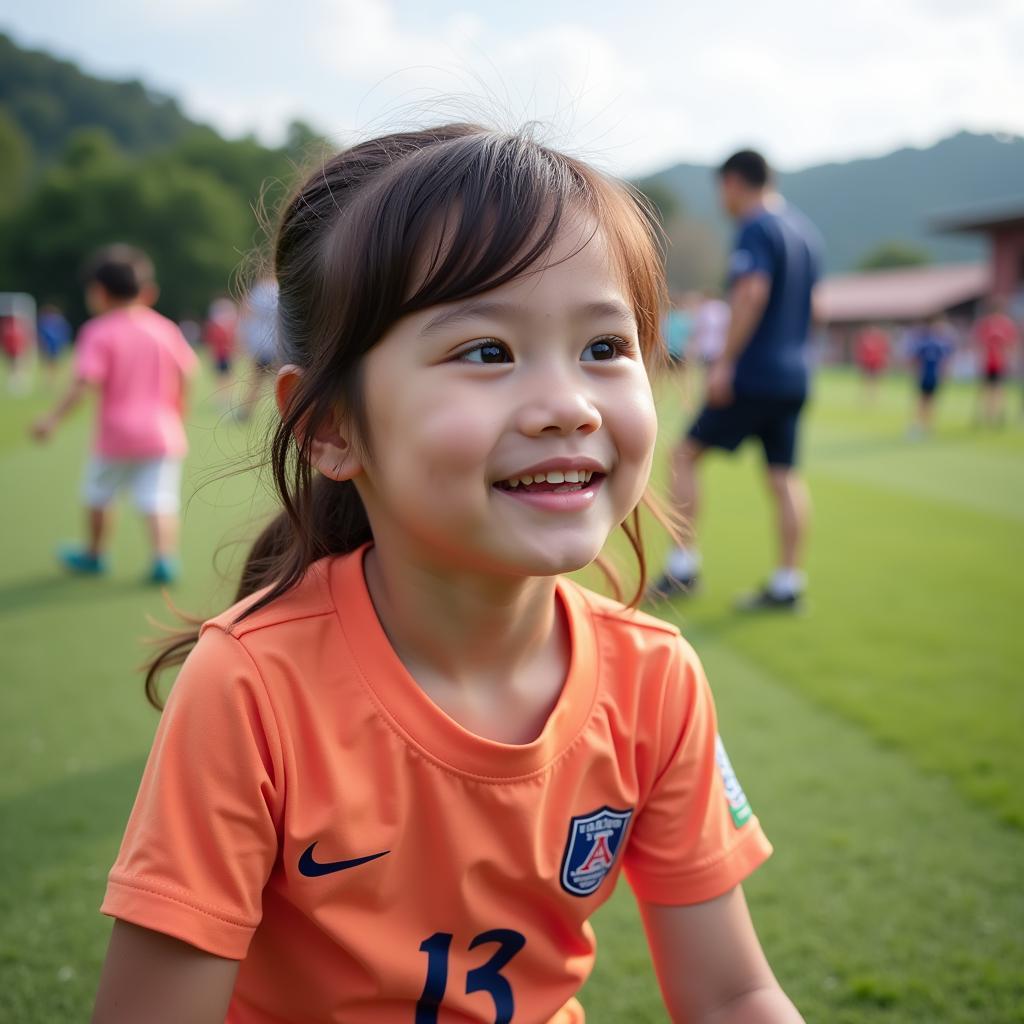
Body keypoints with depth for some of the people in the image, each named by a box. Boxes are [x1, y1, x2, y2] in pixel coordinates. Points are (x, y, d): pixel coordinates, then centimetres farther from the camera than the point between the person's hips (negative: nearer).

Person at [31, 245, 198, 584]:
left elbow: (85, 382, -17)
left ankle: (94, 553, 34)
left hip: (116, 433, -2)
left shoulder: (98, 332, -7)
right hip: (164, 433, 2)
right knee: (160, 500, -1)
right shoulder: (166, 329, 5)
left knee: (98, 495, 18)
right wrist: (176, 410, 22)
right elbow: (185, 374, 7)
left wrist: (53, 419, -14)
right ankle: (166, 556, -18)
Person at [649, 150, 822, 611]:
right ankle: (789, 583, 9)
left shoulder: (755, 229, -10)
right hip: (793, 374, 8)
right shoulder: (804, 229, 17)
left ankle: (684, 566, 1)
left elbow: (752, 292, -24)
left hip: (752, 375, -8)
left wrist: (725, 362, -24)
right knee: (784, 475, 8)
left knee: (685, 455, 1)